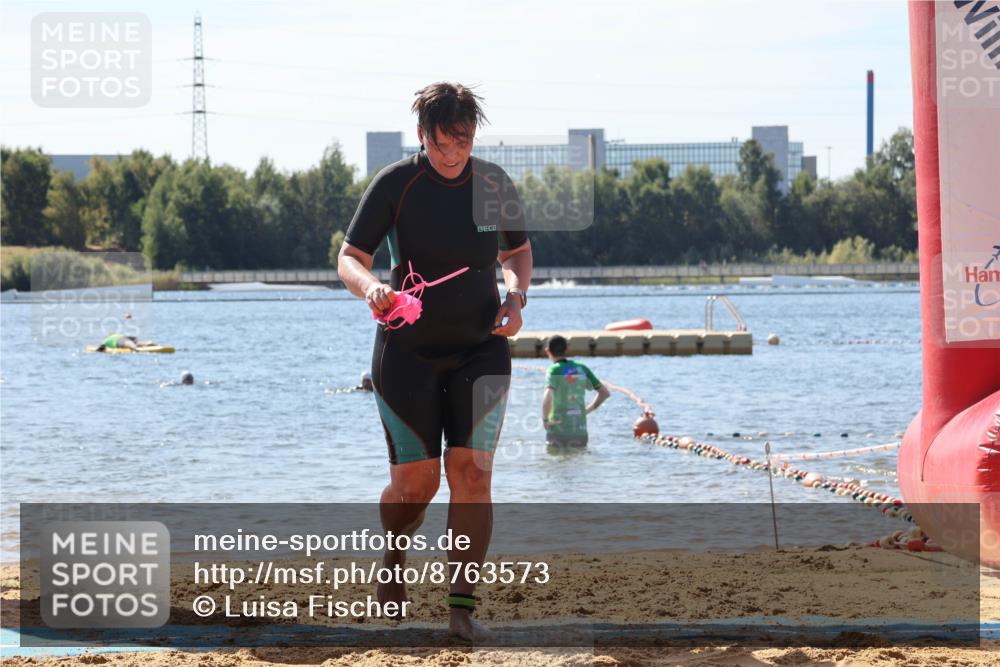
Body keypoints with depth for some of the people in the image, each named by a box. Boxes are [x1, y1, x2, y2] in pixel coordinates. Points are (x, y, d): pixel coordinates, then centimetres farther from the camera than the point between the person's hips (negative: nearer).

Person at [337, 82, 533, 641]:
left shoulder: (495, 185, 0)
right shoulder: (395, 185, -9)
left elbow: (518, 251, 16)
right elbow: (350, 258, -10)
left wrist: (516, 299, -4)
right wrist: (370, 288, -33)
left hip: (480, 349, 2)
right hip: (408, 351, -2)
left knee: (472, 472, -11)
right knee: (416, 481, -3)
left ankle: (463, 607, -7)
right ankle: (394, 559, 32)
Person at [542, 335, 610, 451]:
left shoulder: (554, 370, -8)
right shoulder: (581, 369, 7)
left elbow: (548, 398, -26)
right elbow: (605, 393, 13)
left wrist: (544, 419, -12)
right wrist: (589, 409, 20)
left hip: (558, 431, -4)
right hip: (580, 432, 4)